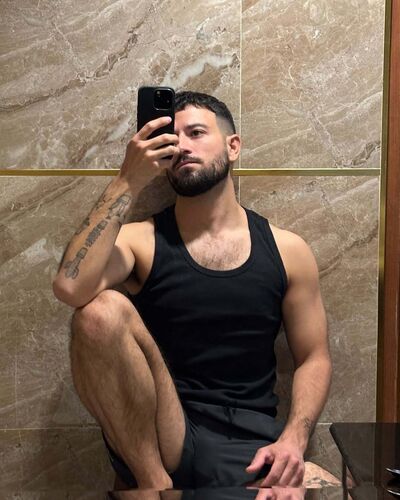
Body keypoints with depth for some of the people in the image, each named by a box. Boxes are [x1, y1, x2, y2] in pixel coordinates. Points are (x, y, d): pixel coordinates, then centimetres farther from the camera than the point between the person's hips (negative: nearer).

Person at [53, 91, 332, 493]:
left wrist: (293, 438, -9)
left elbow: (314, 358, 8)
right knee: (101, 311, -25)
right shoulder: (140, 240, 1)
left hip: (250, 445, 1)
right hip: (153, 441, 0)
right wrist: (128, 182, -16)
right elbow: (70, 288, -20)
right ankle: (153, 481, -10)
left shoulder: (287, 250, 5)